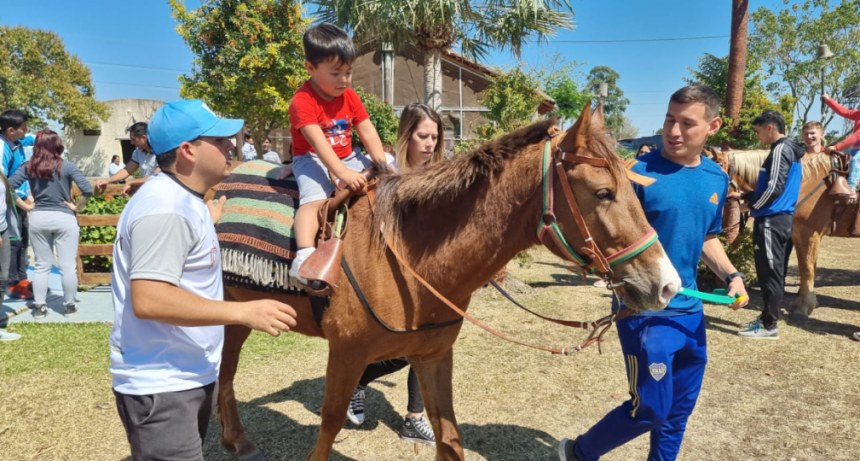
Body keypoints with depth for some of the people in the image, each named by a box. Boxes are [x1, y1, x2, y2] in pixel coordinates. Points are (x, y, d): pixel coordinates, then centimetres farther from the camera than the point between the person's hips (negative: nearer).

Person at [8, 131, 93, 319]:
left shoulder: (28, 167, 1)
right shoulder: (67, 167, -8)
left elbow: (9, 186, -5)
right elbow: (88, 190, -16)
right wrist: (78, 207, -3)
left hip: (38, 218, 4)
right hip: (64, 218, -3)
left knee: (42, 266, 14)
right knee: (68, 266, 5)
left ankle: (39, 307, 16)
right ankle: (69, 306, 12)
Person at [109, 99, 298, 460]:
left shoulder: (185, 199, 8)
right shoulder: (166, 210, -24)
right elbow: (148, 300, -32)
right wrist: (246, 312, -30)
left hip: (191, 375, 10)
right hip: (161, 386, -10)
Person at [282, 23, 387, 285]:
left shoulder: (349, 96, 5)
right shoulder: (303, 101, -17)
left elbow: (367, 131, -1)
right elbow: (318, 142, -29)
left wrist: (382, 164, -15)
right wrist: (343, 173, -40)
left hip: (347, 158, 7)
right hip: (312, 159, -7)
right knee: (314, 199, -34)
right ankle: (304, 254, -48)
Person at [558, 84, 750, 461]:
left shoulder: (717, 179, 4)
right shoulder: (640, 173, -15)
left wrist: (730, 275, 2)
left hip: (690, 311, 6)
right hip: (646, 311, -6)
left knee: (680, 409, 17)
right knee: (650, 410, 0)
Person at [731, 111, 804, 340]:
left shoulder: (780, 149, -14)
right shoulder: (788, 150, 17)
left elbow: (774, 188, -21)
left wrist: (751, 206, -8)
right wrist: (745, 196, 17)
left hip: (771, 220, -10)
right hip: (780, 218, 10)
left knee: (769, 272, -5)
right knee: (772, 271, 15)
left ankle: (769, 326, 1)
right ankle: (766, 317, 25)